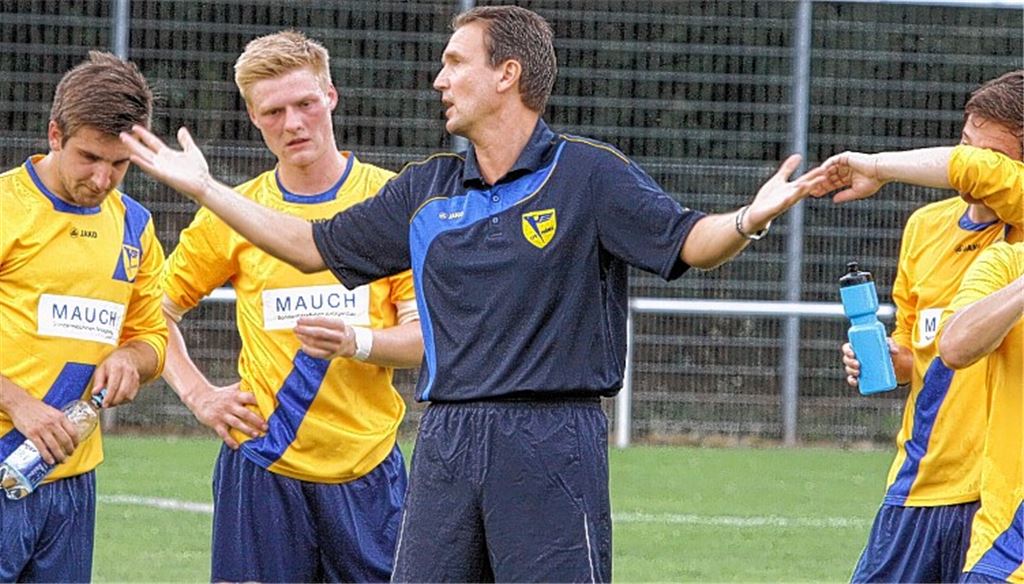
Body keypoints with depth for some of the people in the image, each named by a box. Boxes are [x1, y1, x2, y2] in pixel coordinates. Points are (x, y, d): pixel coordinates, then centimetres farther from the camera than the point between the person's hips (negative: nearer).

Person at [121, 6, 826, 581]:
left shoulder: (589, 173, -2)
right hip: (448, 439, 6)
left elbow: (686, 241, -11)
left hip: (551, 438, -6)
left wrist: (751, 219, -33)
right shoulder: (426, 190, 14)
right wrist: (203, 186, 23)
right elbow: (319, 246, 23)